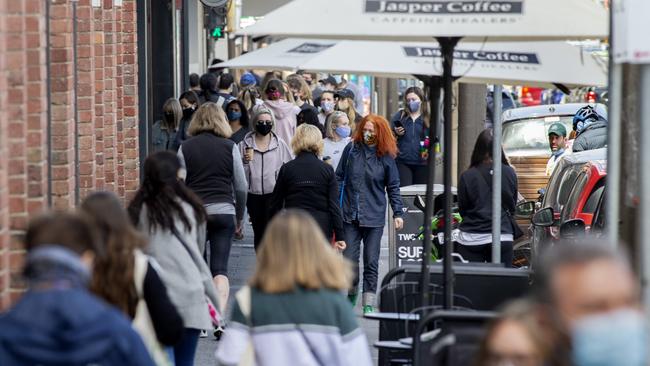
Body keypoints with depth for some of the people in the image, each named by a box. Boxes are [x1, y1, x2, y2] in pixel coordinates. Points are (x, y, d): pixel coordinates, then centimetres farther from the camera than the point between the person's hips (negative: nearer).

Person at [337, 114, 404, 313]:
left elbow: (393, 187, 4)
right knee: (349, 259, 0)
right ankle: (351, 293, 23)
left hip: (374, 216, -1)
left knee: (371, 261, 1)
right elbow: (339, 178, 7)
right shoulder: (351, 149, 2)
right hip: (350, 214, 1)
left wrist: (397, 213, -2)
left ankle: (369, 302, 5)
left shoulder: (386, 156, 0)